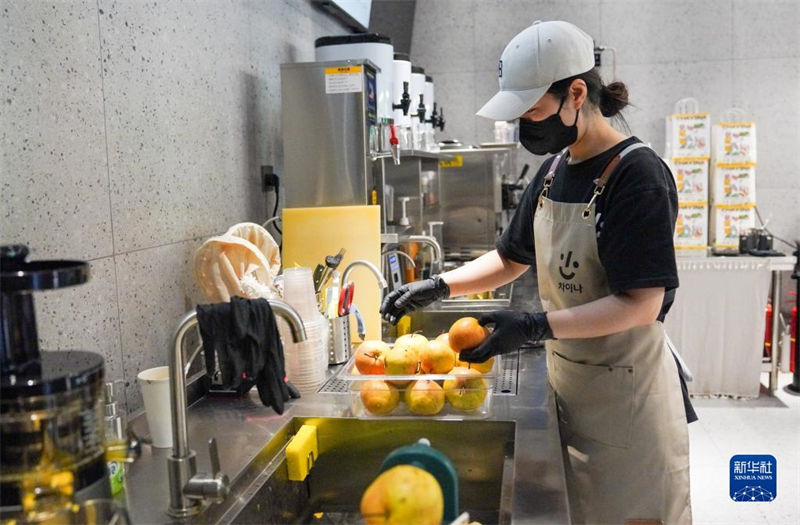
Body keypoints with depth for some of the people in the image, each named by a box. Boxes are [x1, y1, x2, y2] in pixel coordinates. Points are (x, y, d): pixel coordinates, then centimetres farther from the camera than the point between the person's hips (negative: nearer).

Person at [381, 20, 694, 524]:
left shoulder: (638, 174, -18)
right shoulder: (553, 171, 5)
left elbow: (641, 305, -22)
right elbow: (510, 260, 15)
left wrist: (534, 326, -27)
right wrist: (438, 286, 2)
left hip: (626, 390, -6)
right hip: (567, 377, 7)